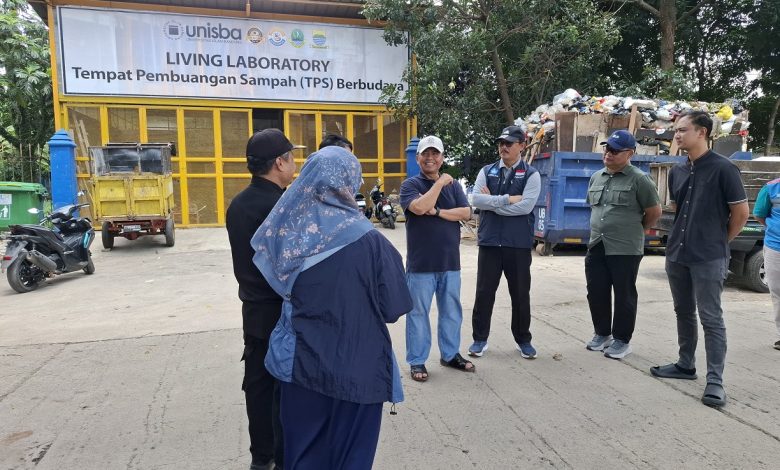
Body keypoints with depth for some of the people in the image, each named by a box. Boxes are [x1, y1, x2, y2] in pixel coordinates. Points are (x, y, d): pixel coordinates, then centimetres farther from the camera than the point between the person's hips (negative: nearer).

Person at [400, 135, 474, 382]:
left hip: (450, 261, 4)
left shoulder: (453, 185, 11)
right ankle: (417, 361, 16)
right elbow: (419, 207, -21)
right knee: (418, 313, 4)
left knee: (451, 311, 14)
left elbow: (466, 213, -2)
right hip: (421, 263, -4)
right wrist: (439, 183, -14)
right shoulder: (410, 184, -1)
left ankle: (450, 354, 31)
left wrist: (437, 212, -13)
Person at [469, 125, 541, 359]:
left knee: (520, 294, 10)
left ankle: (523, 340, 27)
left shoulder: (531, 174, 1)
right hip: (489, 242, 2)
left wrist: (492, 202, -10)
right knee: (484, 292, 7)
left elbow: (525, 206, -14)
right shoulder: (486, 171, 7)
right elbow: (476, 199, -8)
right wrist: (507, 199, -14)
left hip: (519, 244, -1)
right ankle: (480, 338, 21)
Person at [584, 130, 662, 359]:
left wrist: (635, 230, 8)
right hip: (596, 247, 6)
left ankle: (622, 340, 17)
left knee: (624, 295, 4)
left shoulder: (639, 179, -8)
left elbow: (654, 212, -2)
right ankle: (602, 334, 28)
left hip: (626, 250, -6)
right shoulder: (596, 177, 12)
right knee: (596, 293, 11)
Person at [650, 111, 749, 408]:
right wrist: (686, 236, 15)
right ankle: (686, 365, 29)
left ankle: (714, 380, 5)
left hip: (708, 258, -7)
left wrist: (719, 241, 4)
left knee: (711, 318, -2)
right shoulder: (677, 172, 9)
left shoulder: (723, 169, -10)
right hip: (676, 254, 7)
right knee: (684, 312, 16)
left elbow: (741, 212, -6)